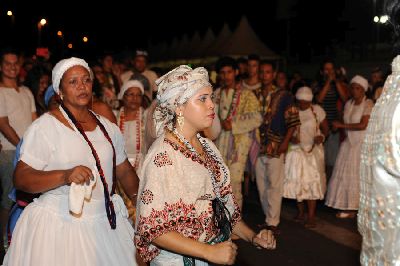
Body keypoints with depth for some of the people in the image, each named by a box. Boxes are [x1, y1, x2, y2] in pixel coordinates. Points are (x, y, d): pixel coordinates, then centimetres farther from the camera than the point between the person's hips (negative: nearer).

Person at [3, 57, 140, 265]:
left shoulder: (108, 128, 9)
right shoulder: (44, 127, -9)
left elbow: (125, 171, 16)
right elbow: (20, 179, -15)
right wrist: (65, 176, -28)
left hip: (106, 223, 5)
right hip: (58, 224, -5)